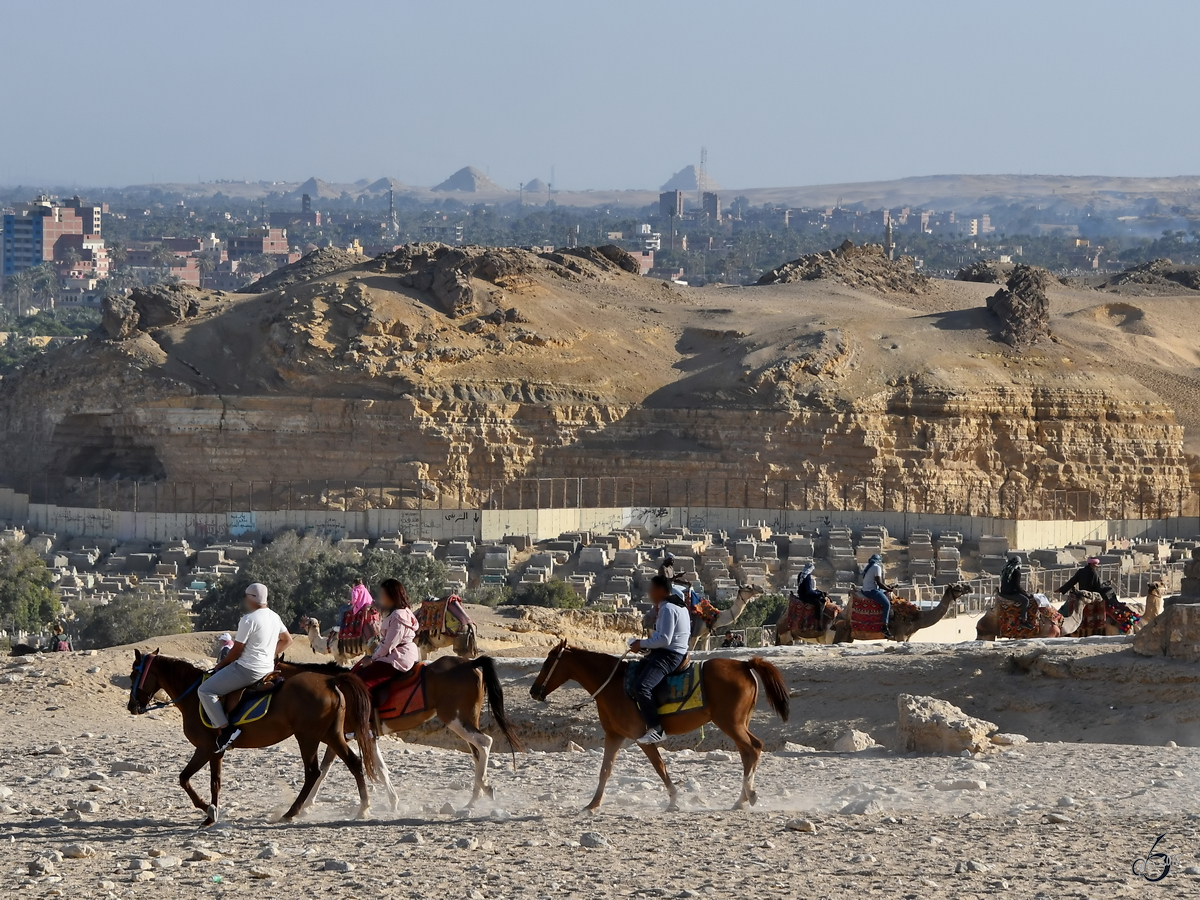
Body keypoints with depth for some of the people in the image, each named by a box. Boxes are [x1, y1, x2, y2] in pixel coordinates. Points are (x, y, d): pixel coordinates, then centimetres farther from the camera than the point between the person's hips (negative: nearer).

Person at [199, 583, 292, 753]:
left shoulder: (248, 620, -17)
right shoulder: (275, 618, 9)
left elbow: (236, 651, -13)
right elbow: (287, 641, 22)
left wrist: (219, 666, 3)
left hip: (248, 669, -10)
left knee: (205, 691, -9)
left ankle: (225, 730, -18)